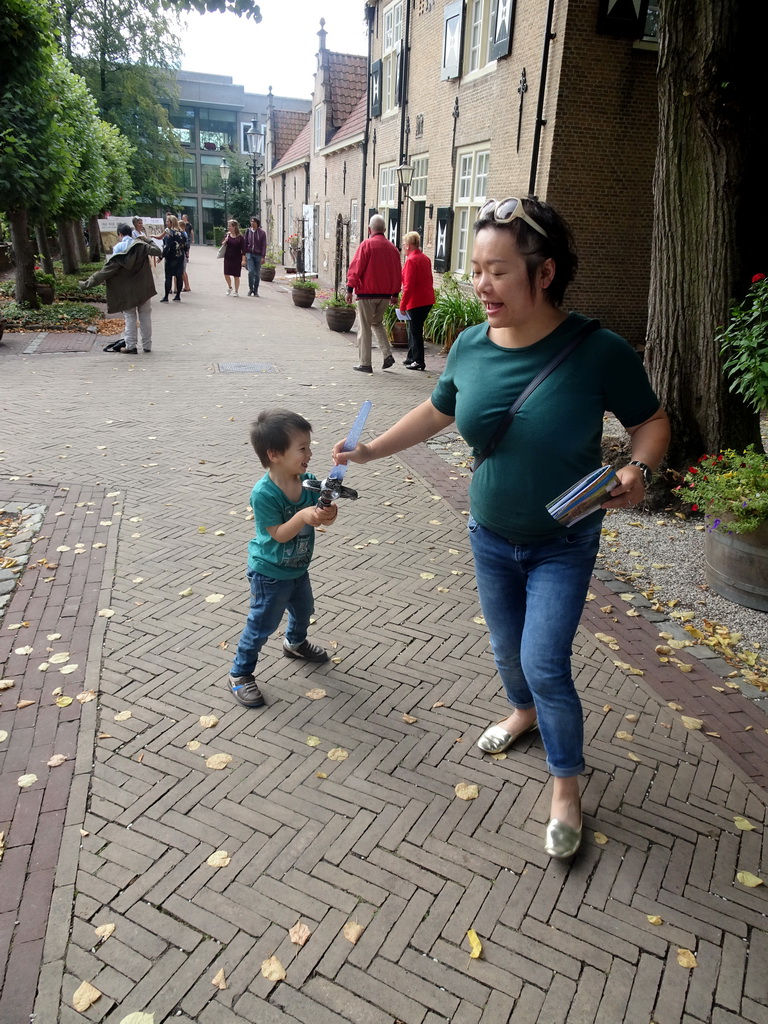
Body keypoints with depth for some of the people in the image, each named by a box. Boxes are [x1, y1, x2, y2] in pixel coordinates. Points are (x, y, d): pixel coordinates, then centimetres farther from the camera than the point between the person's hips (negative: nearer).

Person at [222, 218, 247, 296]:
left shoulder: (240, 237, -9)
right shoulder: (227, 235, 5)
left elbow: (243, 249, -9)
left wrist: (243, 260, -15)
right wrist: (225, 241, -12)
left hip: (237, 259, -4)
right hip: (228, 258, 4)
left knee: (236, 276, 2)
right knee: (226, 274, 1)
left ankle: (236, 291, 14)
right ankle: (229, 287, 26)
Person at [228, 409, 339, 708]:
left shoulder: (308, 481, -12)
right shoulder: (263, 494, -31)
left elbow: (321, 517, -10)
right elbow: (279, 534, -27)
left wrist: (327, 514, -34)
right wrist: (303, 517, -42)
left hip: (298, 567, 7)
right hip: (270, 573, -7)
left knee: (304, 610, 29)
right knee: (262, 625, 5)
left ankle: (295, 643, 59)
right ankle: (240, 674, 24)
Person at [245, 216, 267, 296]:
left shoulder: (262, 233, -1)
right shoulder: (248, 231, 5)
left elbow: (264, 245, -2)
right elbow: (245, 243, 10)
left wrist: (263, 256, -9)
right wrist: (244, 254, 5)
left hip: (258, 255, -1)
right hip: (249, 254, 1)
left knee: (257, 273, 3)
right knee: (251, 271, -13)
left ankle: (256, 291, 13)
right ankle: (250, 288, 4)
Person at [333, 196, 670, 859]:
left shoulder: (598, 351, -21)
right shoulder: (471, 347, -9)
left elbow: (651, 422, -8)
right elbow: (437, 412, 8)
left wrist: (638, 471, -28)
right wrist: (372, 450, 4)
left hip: (563, 545, -4)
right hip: (491, 537, 4)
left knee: (544, 664, -6)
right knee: (507, 651, 19)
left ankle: (566, 787, 18)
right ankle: (524, 713, 52)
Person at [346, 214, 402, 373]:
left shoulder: (366, 244, -9)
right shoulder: (391, 247, 8)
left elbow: (356, 268, -12)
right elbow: (397, 273, 13)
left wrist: (350, 289, -8)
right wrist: (395, 293, 20)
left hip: (367, 293, -5)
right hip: (385, 294, 5)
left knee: (364, 328, 3)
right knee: (377, 323, 23)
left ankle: (365, 363, 4)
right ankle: (387, 354, 7)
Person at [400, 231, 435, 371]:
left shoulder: (411, 260, -14)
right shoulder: (425, 258, 12)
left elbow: (408, 286, -19)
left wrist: (402, 305, -15)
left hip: (416, 302, -9)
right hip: (427, 300, 9)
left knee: (415, 331, -3)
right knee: (414, 329, 18)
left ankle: (418, 361, -1)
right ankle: (411, 357, 27)